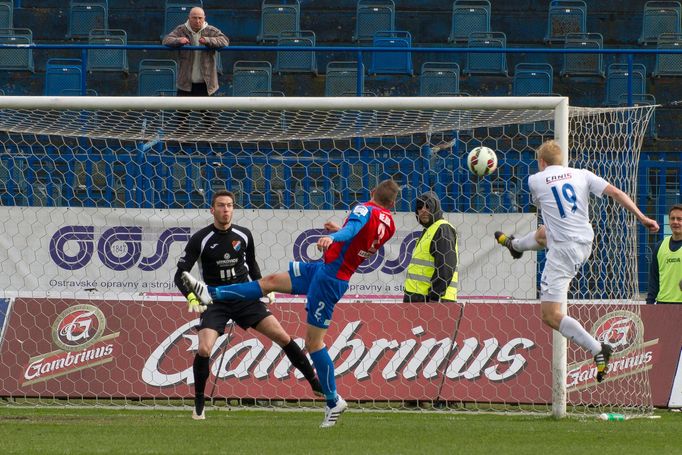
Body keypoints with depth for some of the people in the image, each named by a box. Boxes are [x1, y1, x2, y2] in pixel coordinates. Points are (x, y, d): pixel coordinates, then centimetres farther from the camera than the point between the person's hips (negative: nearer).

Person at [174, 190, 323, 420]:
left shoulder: (243, 235, -1)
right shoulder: (200, 239, -11)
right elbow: (180, 274, -9)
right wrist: (191, 297, -26)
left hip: (245, 298, 2)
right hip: (215, 302, -2)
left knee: (283, 337, -7)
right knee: (204, 350, -22)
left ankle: (315, 383, 7)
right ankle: (198, 405, -3)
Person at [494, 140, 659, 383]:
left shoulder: (535, 181, -3)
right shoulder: (581, 175, 3)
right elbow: (616, 192, -5)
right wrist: (642, 217, -4)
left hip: (564, 253, -7)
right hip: (585, 243, 7)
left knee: (550, 315, -7)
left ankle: (598, 350, -20)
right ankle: (514, 245, 74)